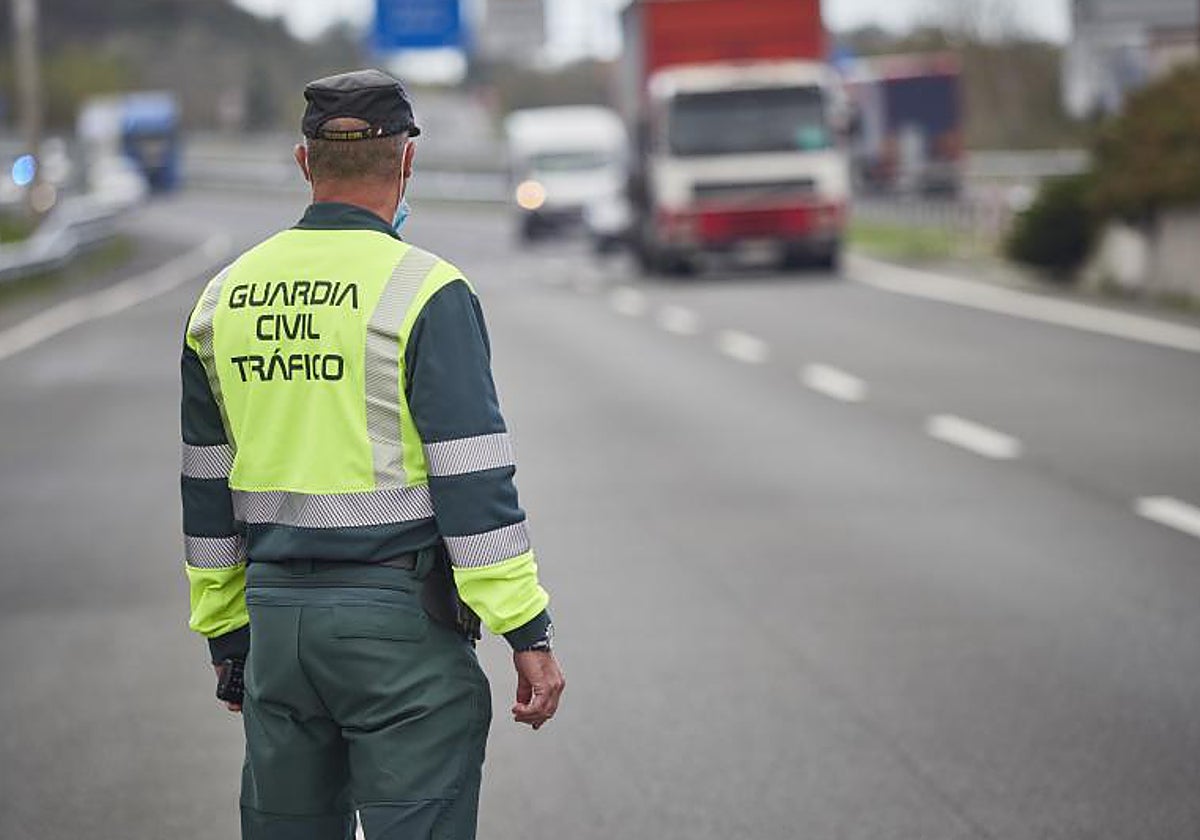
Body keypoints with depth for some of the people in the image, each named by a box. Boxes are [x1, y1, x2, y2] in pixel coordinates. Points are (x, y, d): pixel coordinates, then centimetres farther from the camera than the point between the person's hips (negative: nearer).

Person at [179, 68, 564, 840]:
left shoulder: (225, 296, 8)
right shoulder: (425, 291, -10)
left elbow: (207, 489, 13)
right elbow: (473, 479, -14)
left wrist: (227, 632, 21)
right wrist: (529, 634, -10)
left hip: (277, 616, 6)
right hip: (400, 621, -6)